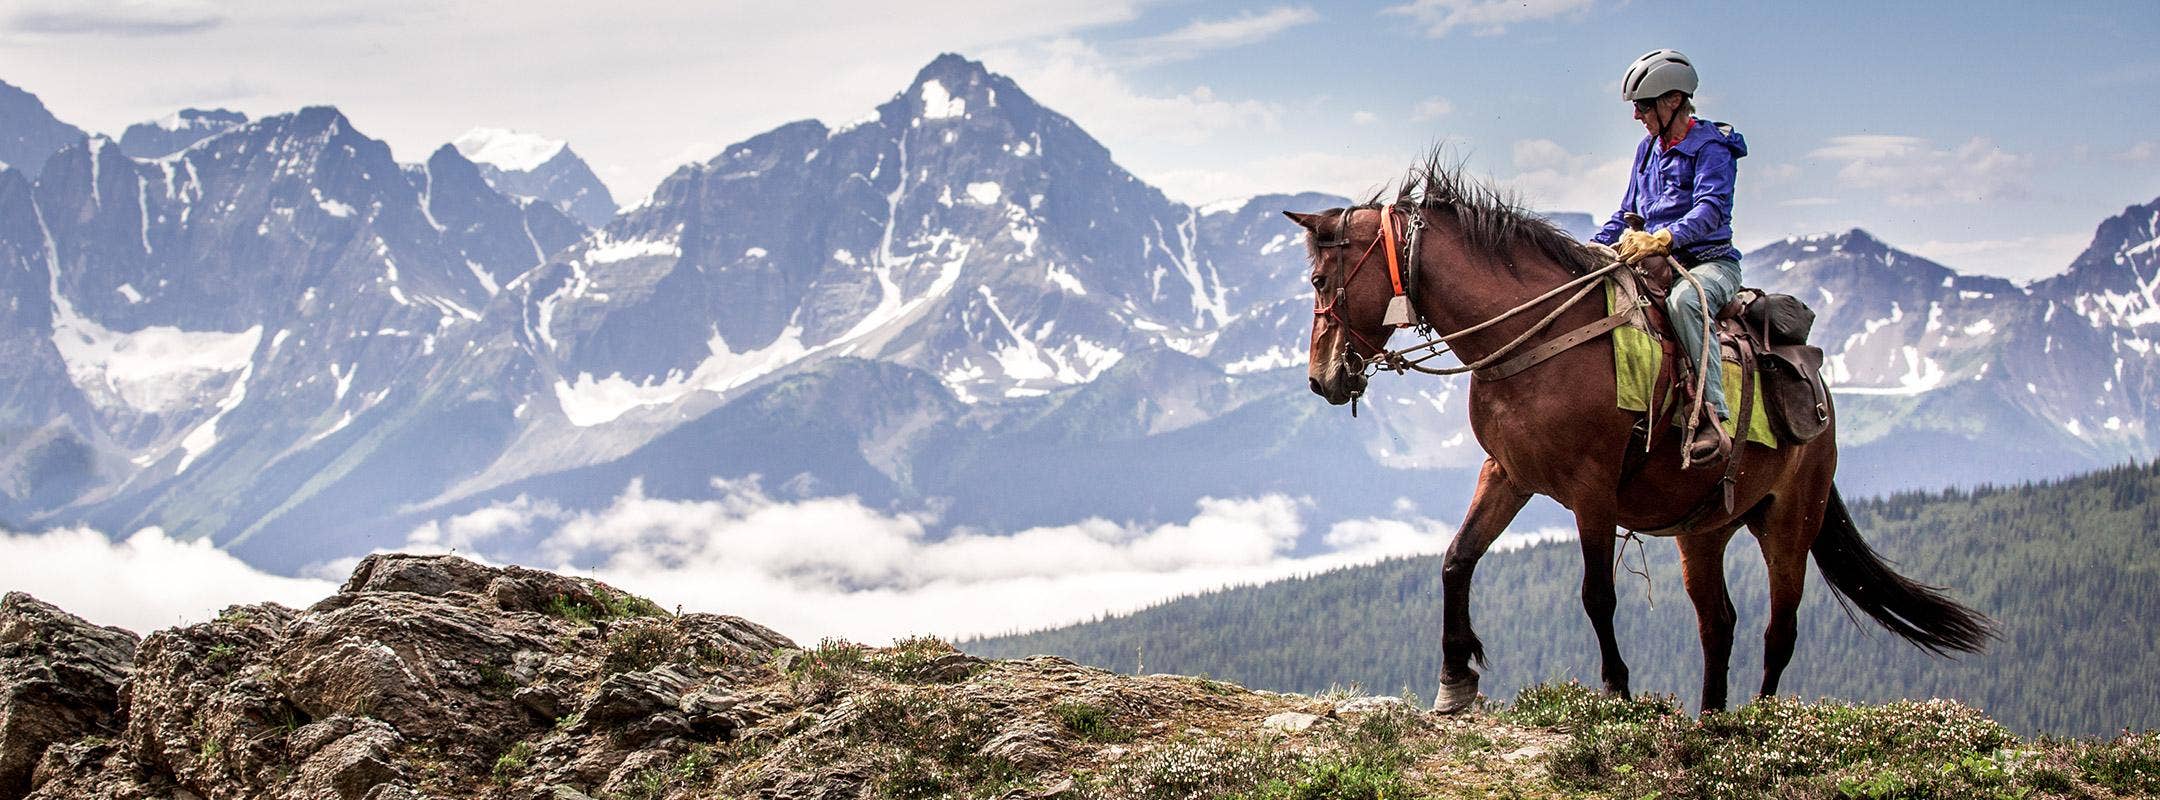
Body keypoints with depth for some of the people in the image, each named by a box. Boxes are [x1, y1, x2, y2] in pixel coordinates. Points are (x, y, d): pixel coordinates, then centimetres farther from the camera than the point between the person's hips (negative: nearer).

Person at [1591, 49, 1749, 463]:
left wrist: (1662, 239, -39)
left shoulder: (1711, 147, -7)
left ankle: (1713, 416, -47)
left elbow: (1711, 209, -23)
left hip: (1710, 262, -8)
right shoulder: (1649, 148, 17)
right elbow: (1627, 214, 25)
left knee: (1683, 301, -41)